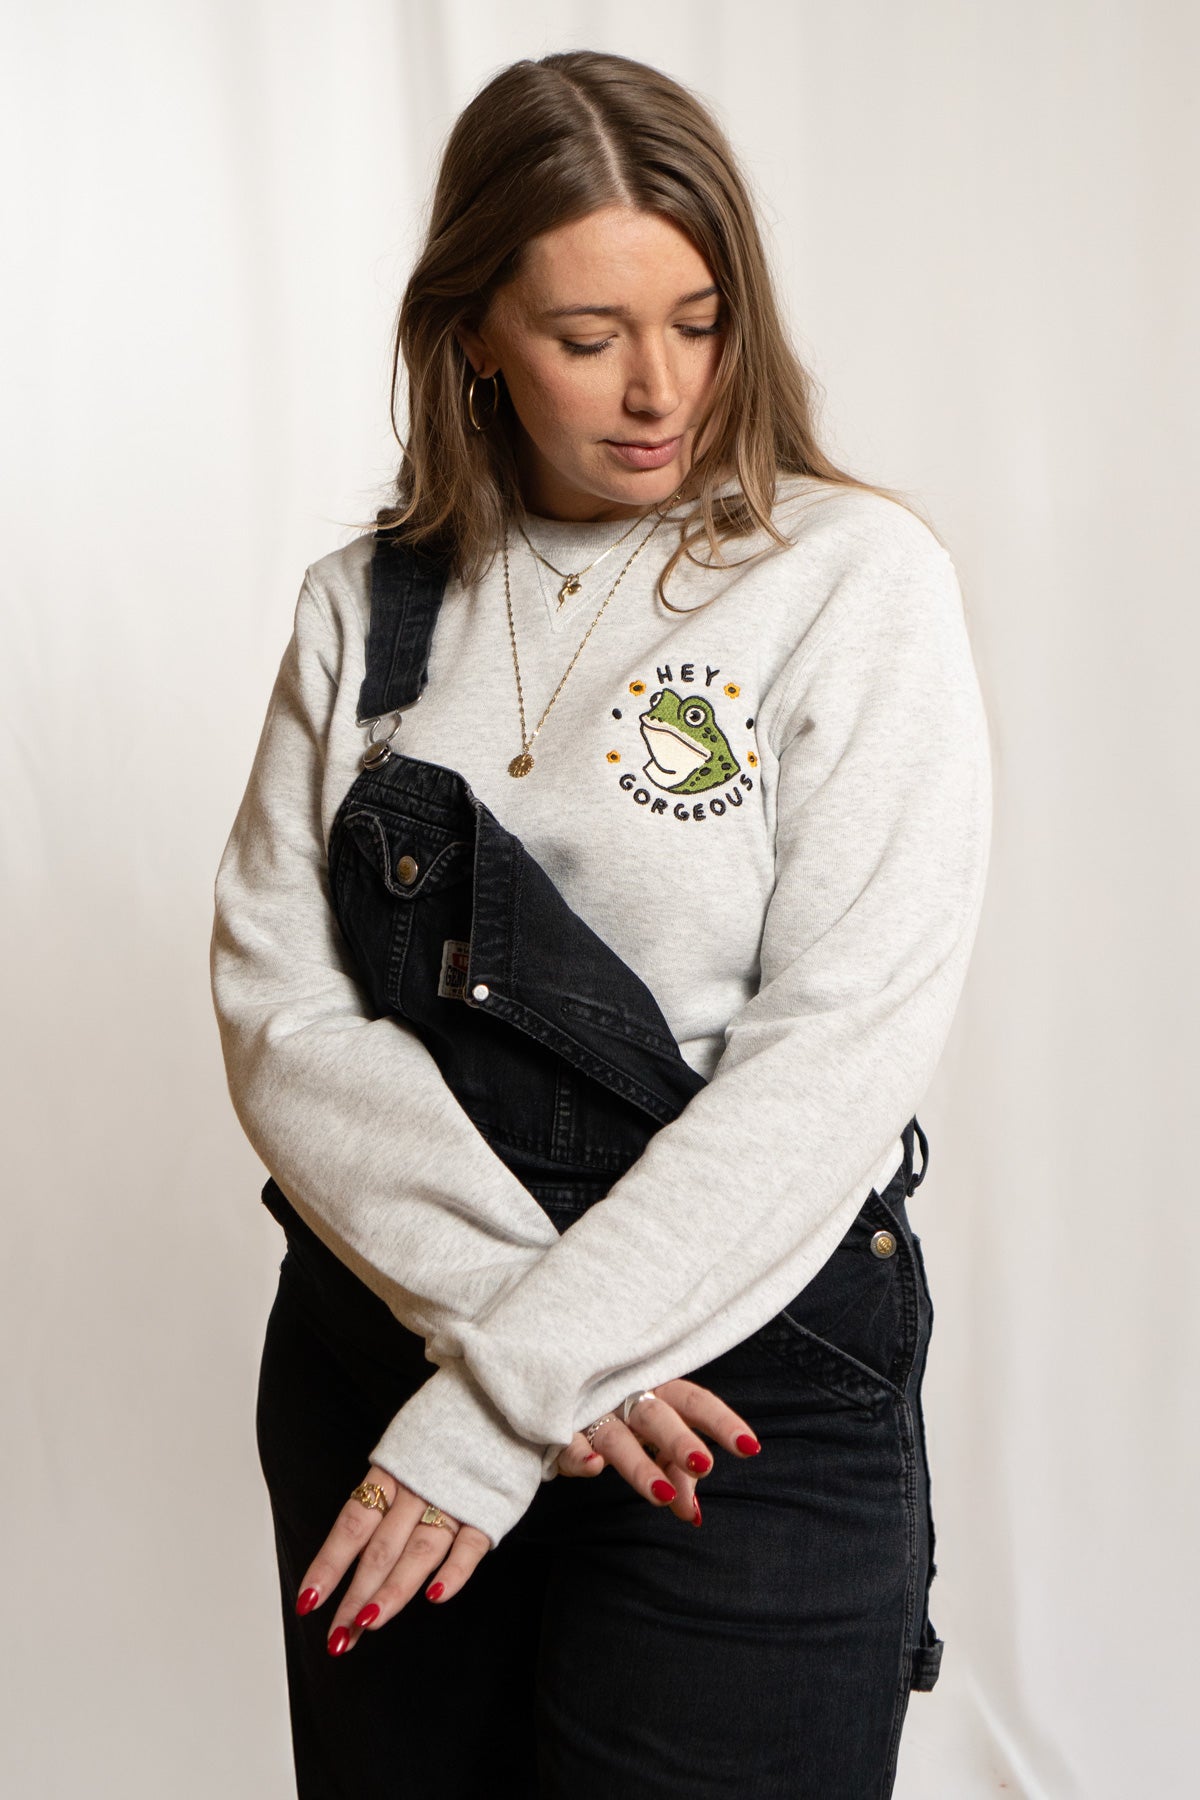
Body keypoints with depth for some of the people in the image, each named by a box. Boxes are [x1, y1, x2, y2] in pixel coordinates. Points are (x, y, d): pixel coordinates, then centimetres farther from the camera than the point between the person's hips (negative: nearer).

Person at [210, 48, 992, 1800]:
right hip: (384, 1344, 4)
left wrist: (513, 1388, -16)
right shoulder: (365, 607, 5)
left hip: (746, 1378, -3)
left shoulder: (856, 578, -6)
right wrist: (502, 1327, -16)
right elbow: (277, 1012, -3)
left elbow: (841, 1047, -15)